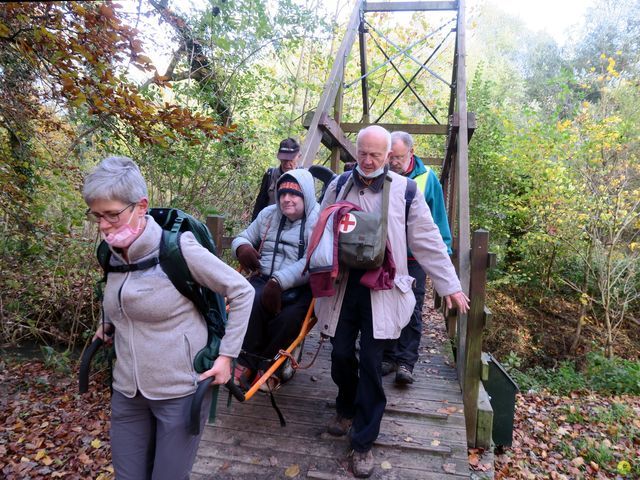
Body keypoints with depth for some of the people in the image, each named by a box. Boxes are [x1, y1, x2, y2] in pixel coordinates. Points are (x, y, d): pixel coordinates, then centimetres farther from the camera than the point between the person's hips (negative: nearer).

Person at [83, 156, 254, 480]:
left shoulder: (178, 248, -21)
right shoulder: (113, 253, -1)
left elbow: (242, 292, -15)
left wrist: (226, 354, -15)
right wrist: (108, 324, 6)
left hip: (180, 390, -6)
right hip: (127, 391, 6)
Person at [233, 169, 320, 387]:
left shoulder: (318, 221, -3)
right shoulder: (268, 214, 16)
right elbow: (243, 237, 25)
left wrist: (279, 281, -28)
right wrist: (242, 247, -1)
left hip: (300, 287, -3)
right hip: (264, 279, 4)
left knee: (289, 317, -33)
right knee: (253, 301, -31)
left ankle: (265, 364, -5)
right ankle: (248, 362, -11)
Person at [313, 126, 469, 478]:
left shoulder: (404, 189, -2)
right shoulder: (338, 186, 4)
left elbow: (428, 241, 1)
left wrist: (450, 285, 1)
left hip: (382, 288, -2)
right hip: (341, 284, 2)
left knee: (371, 361, 1)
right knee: (341, 353, 10)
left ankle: (364, 442, 20)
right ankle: (346, 408, 42)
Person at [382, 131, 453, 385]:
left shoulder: (427, 177, -3)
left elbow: (438, 218, 1)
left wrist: (442, 252, -2)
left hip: (415, 257, -2)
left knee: (412, 311, 1)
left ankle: (405, 362, 7)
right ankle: (388, 357, 21)